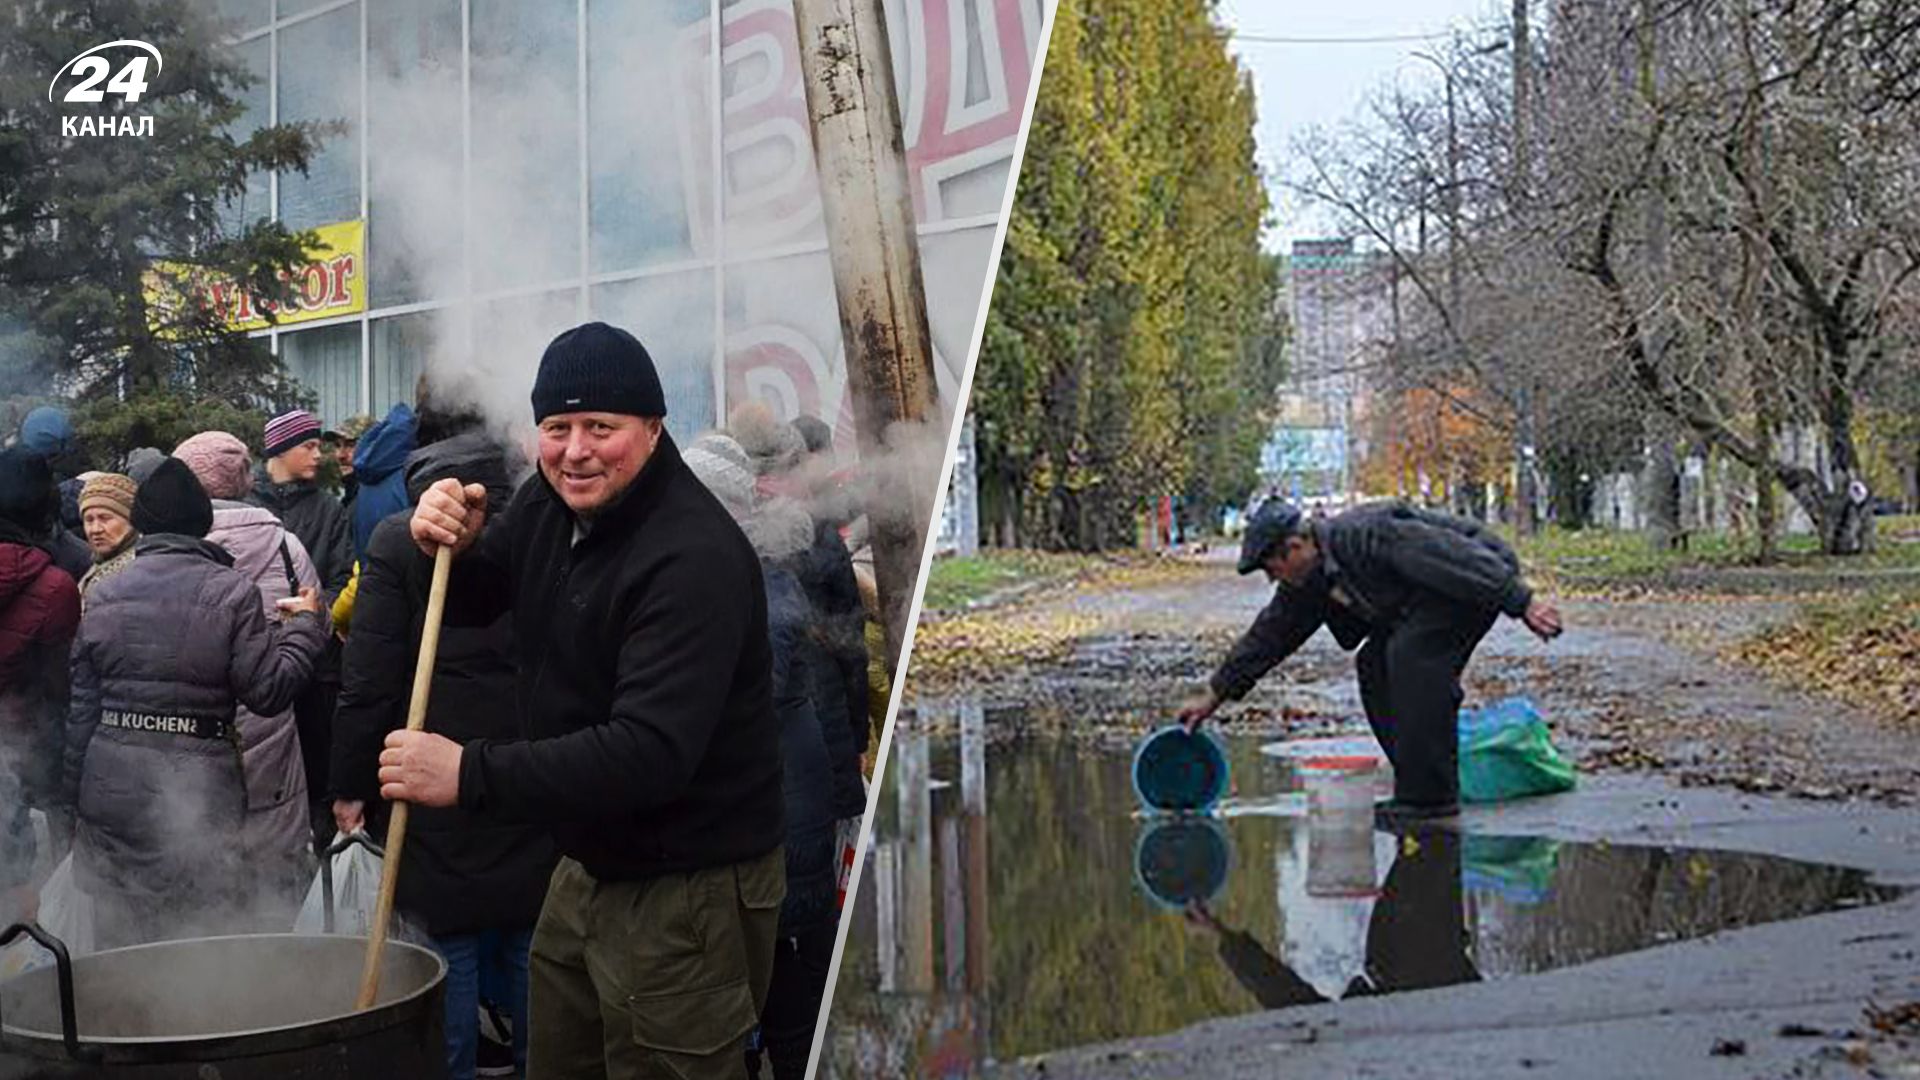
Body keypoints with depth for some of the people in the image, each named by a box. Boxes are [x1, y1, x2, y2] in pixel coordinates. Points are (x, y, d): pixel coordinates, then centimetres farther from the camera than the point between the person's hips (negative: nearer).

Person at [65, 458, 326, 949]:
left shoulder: (103, 595, 5)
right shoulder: (231, 591, -7)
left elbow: (82, 705, 7)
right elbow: (267, 690, -8)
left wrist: (76, 790, 16)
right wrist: (305, 625, 6)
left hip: (111, 792, 4)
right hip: (198, 792, -4)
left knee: (118, 942, 14)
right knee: (203, 943, 5)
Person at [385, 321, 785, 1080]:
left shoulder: (694, 557, -26)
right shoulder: (552, 498, 2)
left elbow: (652, 753, -33)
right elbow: (472, 604, 16)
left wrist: (470, 774, -36)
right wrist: (454, 549, -7)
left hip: (688, 890, -9)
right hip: (585, 866, 9)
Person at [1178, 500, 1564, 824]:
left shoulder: (1364, 534, -27)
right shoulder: (1308, 581, 2)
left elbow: (1456, 555, -29)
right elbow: (1270, 635, 12)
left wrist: (1523, 604, -30)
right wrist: (1214, 696, 14)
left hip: (1479, 578, -10)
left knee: (1410, 654, -23)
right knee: (1375, 664, 2)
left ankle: (1431, 796, -18)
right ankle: (1423, 788, 8)